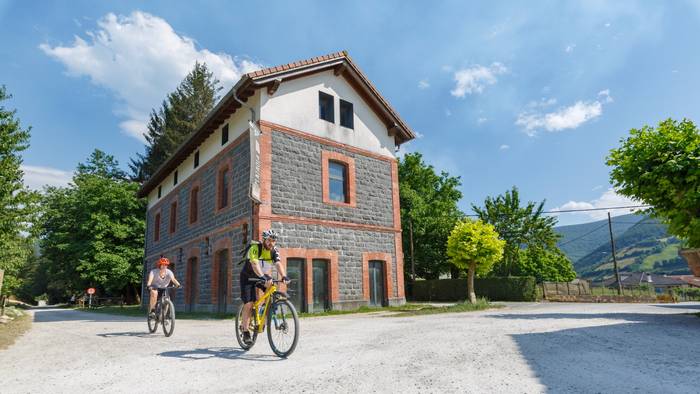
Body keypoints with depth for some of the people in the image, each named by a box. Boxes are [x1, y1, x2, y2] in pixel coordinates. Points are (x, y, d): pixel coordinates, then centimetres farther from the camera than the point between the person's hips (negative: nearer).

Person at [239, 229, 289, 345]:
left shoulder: (274, 251, -10)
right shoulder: (255, 248, -25)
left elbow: (278, 264, -24)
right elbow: (255, 264, -39)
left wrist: (284, 276, -43)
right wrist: (263, 277, -54)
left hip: (264, 276, 5)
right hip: (248, 277, -4)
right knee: (249, 304, -13)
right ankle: (245, 331, -3)